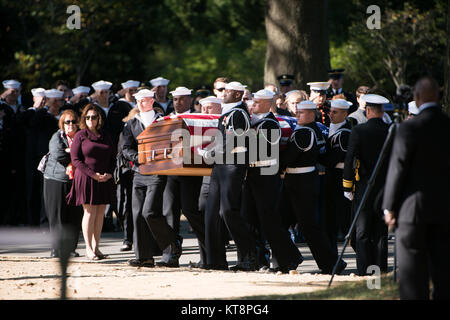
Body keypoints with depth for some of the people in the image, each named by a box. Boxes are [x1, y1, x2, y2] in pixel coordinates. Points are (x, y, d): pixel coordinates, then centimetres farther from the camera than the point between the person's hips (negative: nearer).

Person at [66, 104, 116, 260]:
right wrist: (93, 175, -15)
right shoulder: (80, 136, -2)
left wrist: (109, 173, -5)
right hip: (86, 180, -4)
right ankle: (88, 248, -2)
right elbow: (76, 160, -7)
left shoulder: (105, 136, 12)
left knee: (100, 213, 3)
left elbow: (113, 157, 14)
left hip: (104, 180, 4)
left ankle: (96, 246, 10)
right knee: (90, 212, -6)